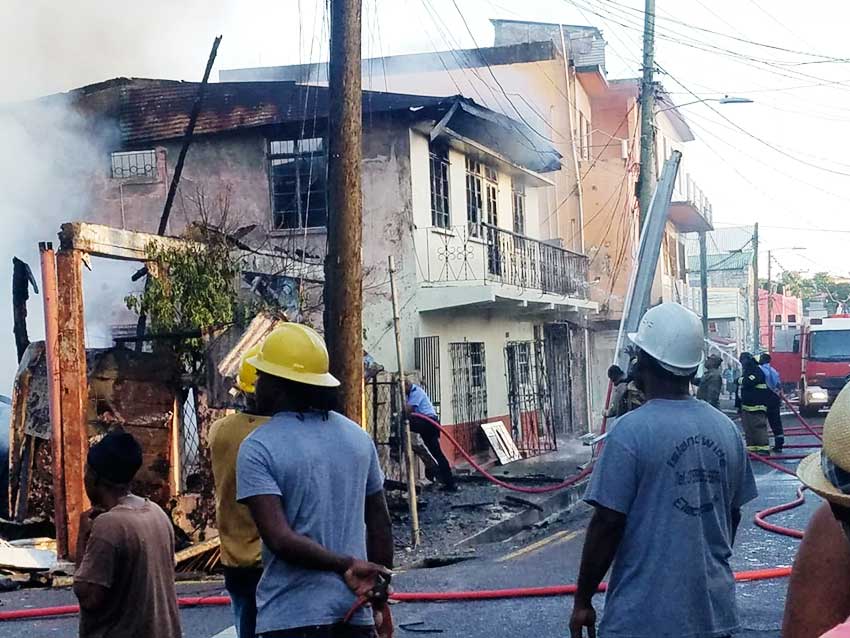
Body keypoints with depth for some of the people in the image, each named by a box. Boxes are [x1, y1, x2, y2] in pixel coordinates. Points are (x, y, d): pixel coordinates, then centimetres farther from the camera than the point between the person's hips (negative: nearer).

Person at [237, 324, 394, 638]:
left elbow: (279, 538, -20)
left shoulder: (257, 448, -9)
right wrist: (380, 602, 19)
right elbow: (380, 524, 11)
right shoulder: (358, 437, 7)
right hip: (355, 612, 5)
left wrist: (345, 564, -11)